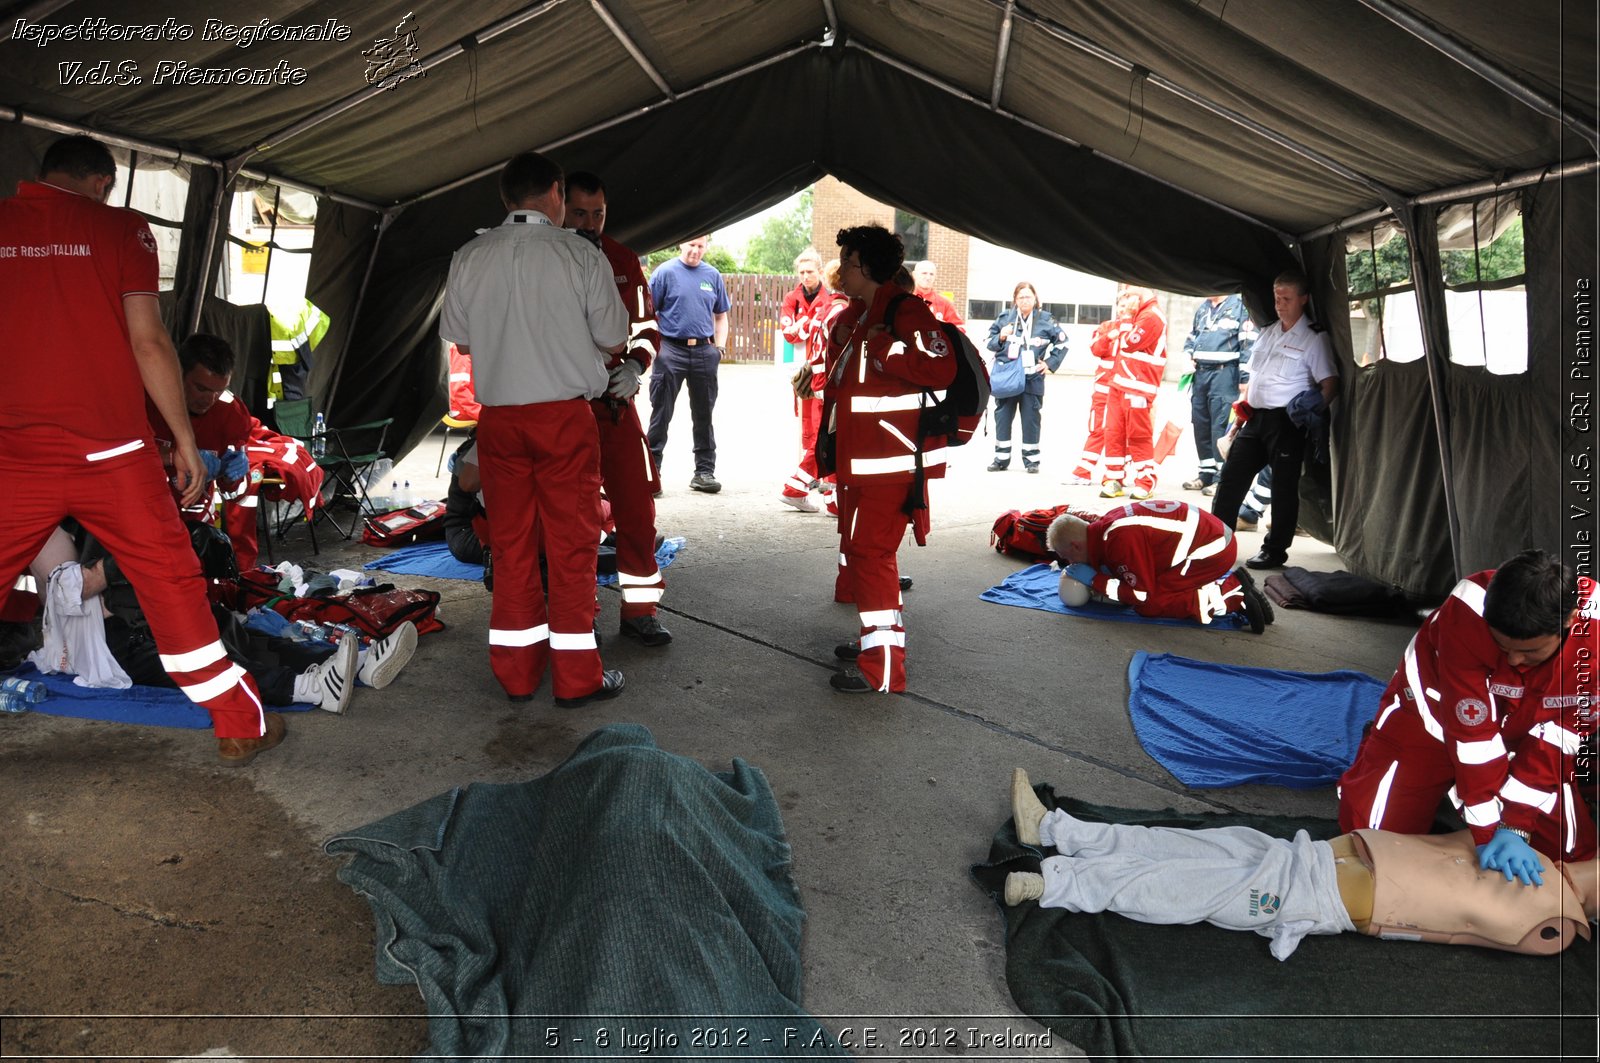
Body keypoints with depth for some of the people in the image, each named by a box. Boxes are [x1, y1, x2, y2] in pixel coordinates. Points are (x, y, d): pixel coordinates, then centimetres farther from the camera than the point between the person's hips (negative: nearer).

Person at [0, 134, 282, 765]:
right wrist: (185, 441, 0)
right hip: (109, 451, -2)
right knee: (170, 579, 5)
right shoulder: (120, 229, 0)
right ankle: (239, 726, 11)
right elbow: (149, 341, -6)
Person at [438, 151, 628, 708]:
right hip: (565, 415, -3)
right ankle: (576, 675, 10)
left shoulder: (469, 258, 2)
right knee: (572, 543, 5)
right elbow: (613, 340, 0)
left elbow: (458, 338, 12)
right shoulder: (581, 254, -6)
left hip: (499, 417, 3)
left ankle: (516, 672, 19)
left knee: (510, 542, 11)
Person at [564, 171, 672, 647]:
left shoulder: (623, 261, 9)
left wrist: (634, 365, -6)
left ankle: (639, 611, 14)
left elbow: (646, 323, 13)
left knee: (637, 506, 2)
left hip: (615, 403, 3)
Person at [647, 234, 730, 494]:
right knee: (661, 414, 1)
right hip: (671, 349, -3)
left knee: (704, 415, 9)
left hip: (704, 351, 4)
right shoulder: (665, 272, -1)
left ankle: (704, 471, 17)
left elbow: (721, 316, 16)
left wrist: (719, 347, 5)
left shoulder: (712, 275, 10)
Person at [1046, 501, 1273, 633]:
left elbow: (1143, 595, -17)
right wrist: (1098, 578, 0)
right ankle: (1230, 582, 15)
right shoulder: (1104, 526, 5)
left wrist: (1095, 580, -11)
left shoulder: (1119, 540, -24)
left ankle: (1234, 597, -10)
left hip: (1212, 550, -10)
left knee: (1148, 605, -11)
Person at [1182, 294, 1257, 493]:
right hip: (1200, 372, 7)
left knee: (1220, 426, -9)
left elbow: (1248, 345, -8)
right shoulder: (1202, 308, 17)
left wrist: (1245, 379, -12)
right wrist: (1188, 356, 9)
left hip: (1224, 373, -7)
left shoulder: (1239, 307, -4)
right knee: (1200, 424, 9)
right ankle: (1207, 473, 20)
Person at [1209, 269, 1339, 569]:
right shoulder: (1267, 332, 16)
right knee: (1231, 477, 6)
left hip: (1285, 421, -7)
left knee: (1284, 487, 1)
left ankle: (1275, 550, 11)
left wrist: (1316, 409, -25)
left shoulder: (1314, 339, -5)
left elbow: (1330, 384, -10)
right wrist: (1242, 406, 16)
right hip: (1255, 418, 7)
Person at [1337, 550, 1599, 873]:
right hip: (1436, 714, -3)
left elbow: (1556, 736, -24)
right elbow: (1471, 730, -34)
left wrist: (1516, 825, -28)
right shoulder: (1467, 613, -36)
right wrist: (1488, 831, -32)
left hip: (1519, 735, 3)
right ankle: (1376, 744, 20)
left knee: (1571, 847, -4)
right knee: (1371, 829, -10)